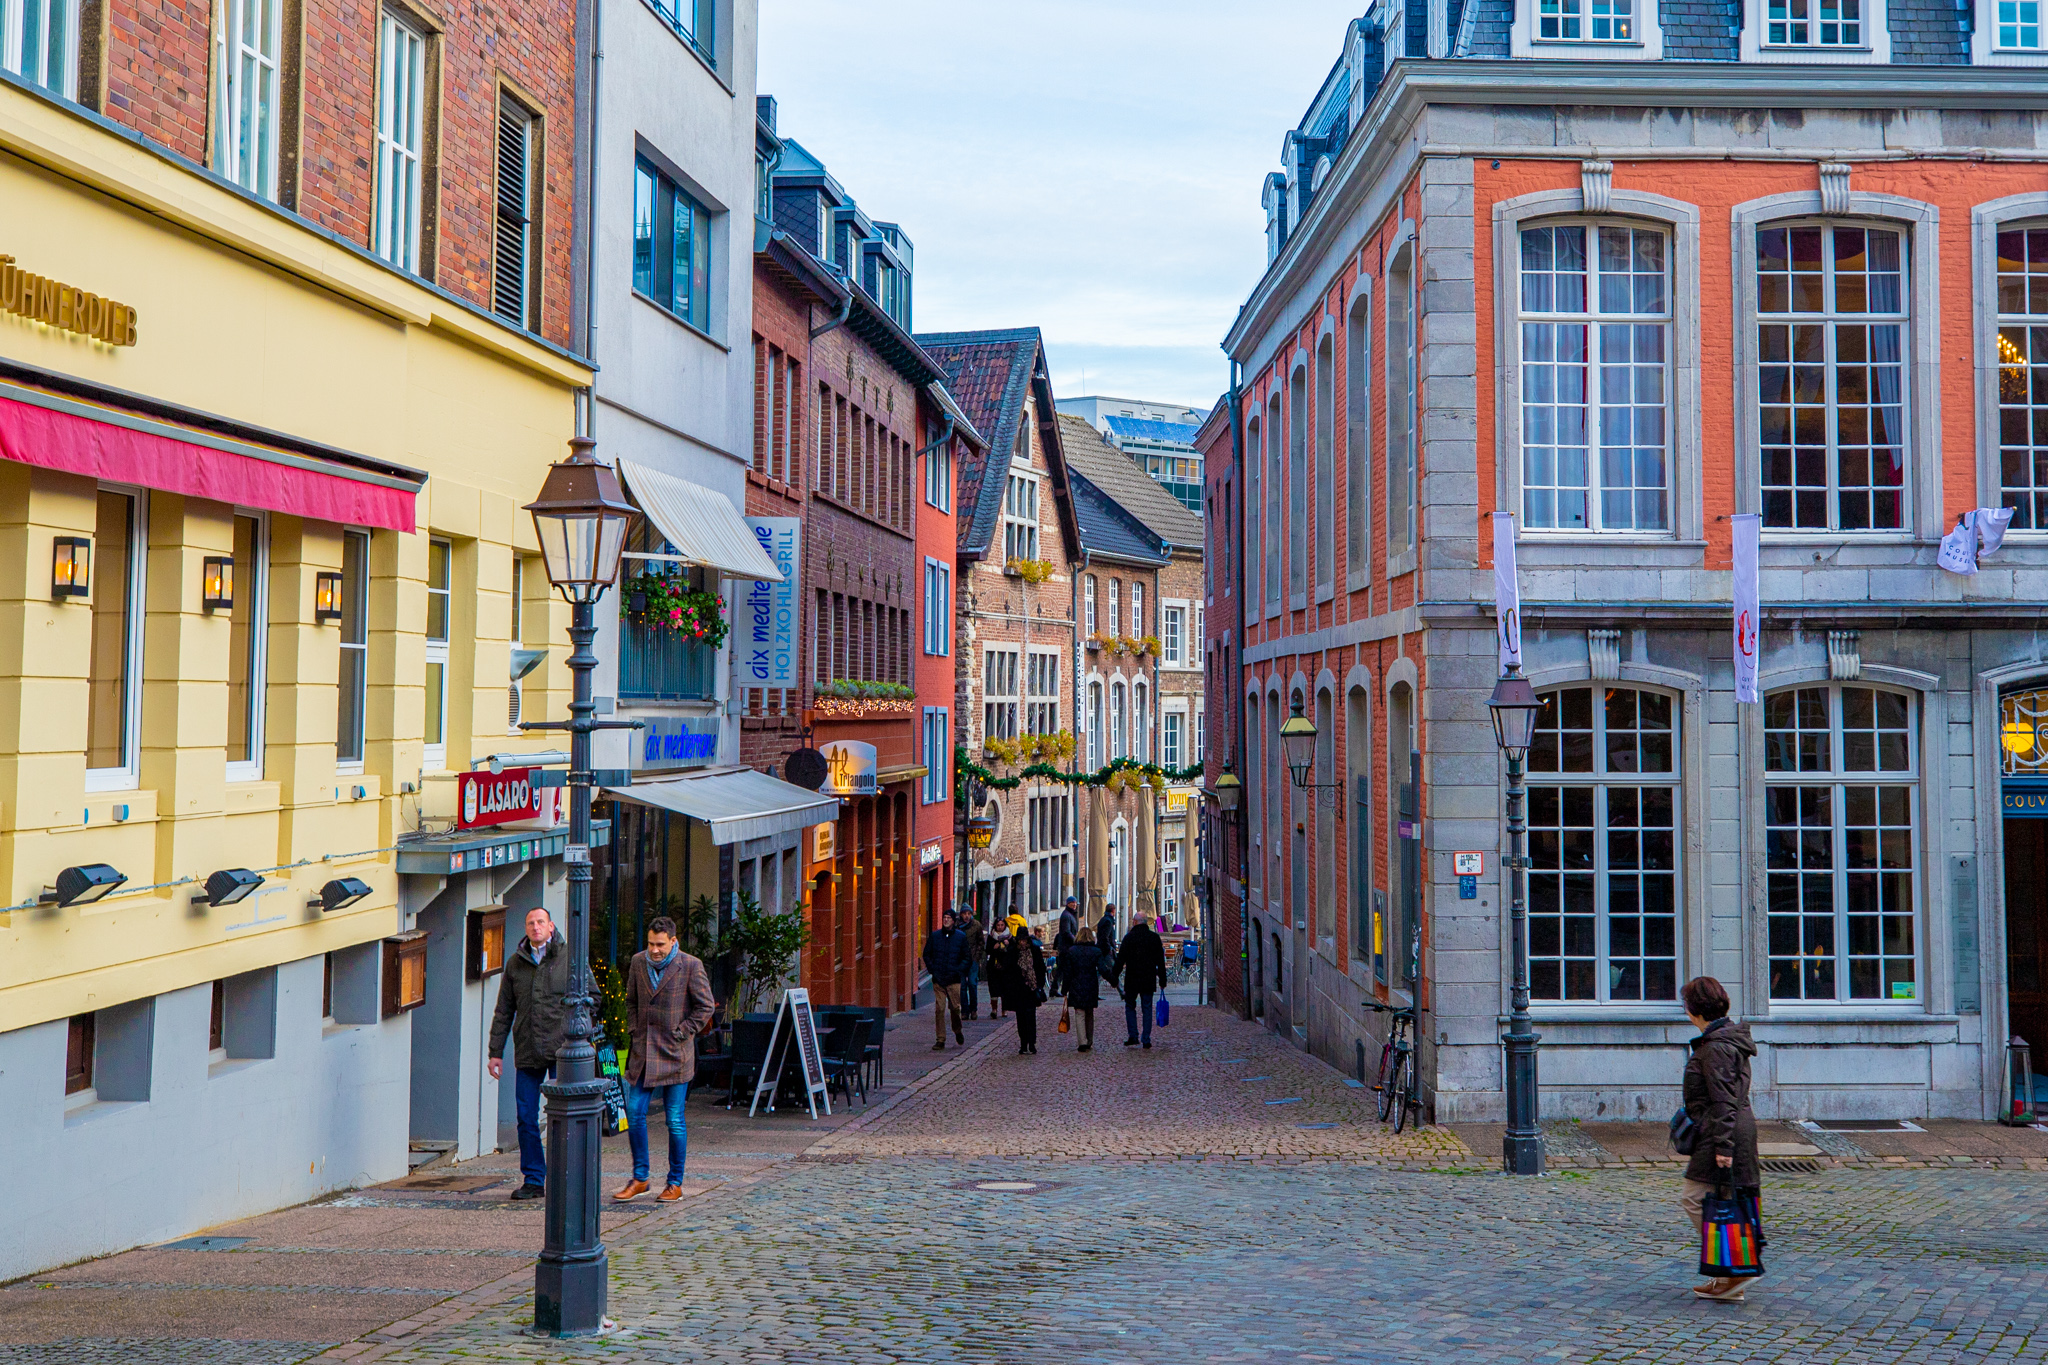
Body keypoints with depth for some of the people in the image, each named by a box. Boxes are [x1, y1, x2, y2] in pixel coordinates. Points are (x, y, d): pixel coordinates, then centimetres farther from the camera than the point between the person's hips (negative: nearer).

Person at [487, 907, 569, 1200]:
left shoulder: (570, 957, 2)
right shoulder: (515, 962, 12)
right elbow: (503, 1011, 15)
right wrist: (495, 1051, 10)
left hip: (561, 1050, -3)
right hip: (527, 1054, 3)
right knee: (526, 1118, 4)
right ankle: (533, 1180, 13)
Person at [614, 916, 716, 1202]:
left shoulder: (691, 966, -8)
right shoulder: (638, 962, 6)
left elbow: (706, 1006, -4)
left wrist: (681, 1034, -8)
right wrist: (633, 1031, 7)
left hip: (675, 1054, -4)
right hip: (642, 1051, 5)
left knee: (675, 1120, 0)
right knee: (634, 1113, 2)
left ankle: (675, 1183, 11)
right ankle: (639, 1179, 15)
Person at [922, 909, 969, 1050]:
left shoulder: (961, 937, 5)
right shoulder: (935, 936, 6)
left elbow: (966, 958, 9)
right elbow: (927, 954, 14)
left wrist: (959, 971, -4)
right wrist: (932, 969, 1)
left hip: (954, 980, -1)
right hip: (938, 979, 1)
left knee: (955, 1007, -1)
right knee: (939, 1009, -4)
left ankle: (957, 1031, 28)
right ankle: (940, 1040, 0)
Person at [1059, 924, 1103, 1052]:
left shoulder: (1071, 951, -2)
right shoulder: (1096, 951, -1)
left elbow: (1067, 972, -1)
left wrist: (1065, 989, 5)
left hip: (1076, 988, -2)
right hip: (1092, 987, 2)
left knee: (1080, 1015, -2)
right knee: (1090, 1014, 16)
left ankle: (1083, 1042, -15)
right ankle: (1090, 1042, 22)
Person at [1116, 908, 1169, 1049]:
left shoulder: (1129, 937, -6)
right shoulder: (1154, 937, 3)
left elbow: (1120, 959, -6)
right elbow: (1161, 961, 6)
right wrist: (1162, 980, 13)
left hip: (1132, 980, -2)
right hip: (1149, 981, 2)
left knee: (1130, 1007, 12)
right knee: (1147, 1009, 7)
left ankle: (1133, 1036, 2)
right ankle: (1146, 1040, 4)